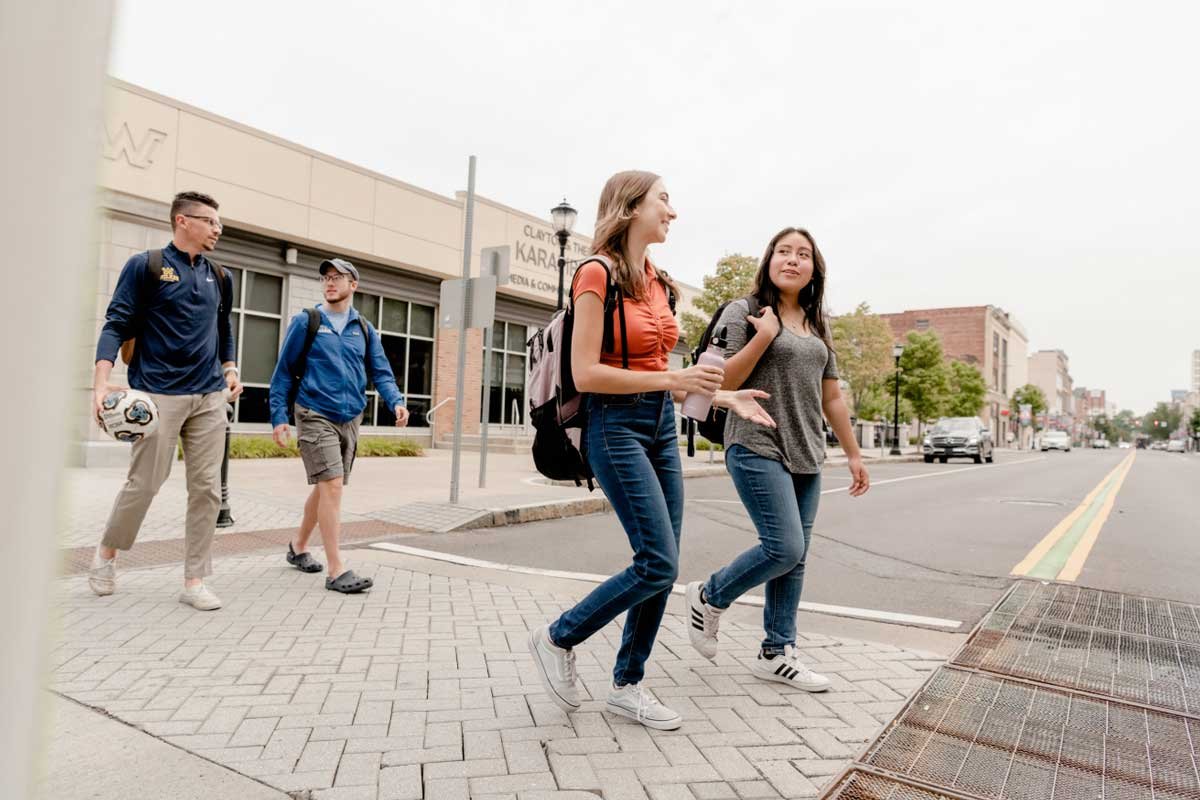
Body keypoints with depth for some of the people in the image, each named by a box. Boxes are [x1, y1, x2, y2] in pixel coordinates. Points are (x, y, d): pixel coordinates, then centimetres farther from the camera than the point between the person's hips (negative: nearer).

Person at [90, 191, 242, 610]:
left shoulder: (220, 277, 15)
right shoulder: (145, 266, 0)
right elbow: (116, 324, -4)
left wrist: (230, 367, 10)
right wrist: (102, 380, -16)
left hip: (209, 396, 5)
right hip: (159, 394, -4)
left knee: (207, 488, 2)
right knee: (144, 483, 0)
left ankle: (194, 581, 10)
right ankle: (106, 552, 29)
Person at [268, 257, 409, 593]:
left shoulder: (364, 329, 11)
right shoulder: (306, 322, 0)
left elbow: (380, 372, 7)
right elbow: (283, 371, 2)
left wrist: (396, 401, -12)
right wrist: (279, 416, -5)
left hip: (351, 419, 5)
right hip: (316, 416, -5)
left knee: (324, 488, 15)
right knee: (332, 486, -13)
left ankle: (298, 547, 37)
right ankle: (337, 571, -9)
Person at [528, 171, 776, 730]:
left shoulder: (657, 282, 13)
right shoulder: (597, 274, -10)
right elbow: (585, 374, -17)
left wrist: (722, 397, 10)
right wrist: (673, 378, -19)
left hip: (662, 425, 8)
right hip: (617, 426, -8)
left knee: (660, 568, 8)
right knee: (658, 565, -11)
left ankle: (627, 684, 23)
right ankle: (558, 639, 11)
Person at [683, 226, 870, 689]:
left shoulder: (817, 327, 16)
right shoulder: (743, 312, -2)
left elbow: (832, 397, 20)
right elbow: (722, 383, -9)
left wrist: (853, 454, 19)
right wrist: (764, 335, -15)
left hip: (806, 457, 7)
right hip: (758, 449, -6)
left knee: (794, 558, 7)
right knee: (784, 548, -14)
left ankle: (776, 654, 19)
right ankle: (708, 598, 9)